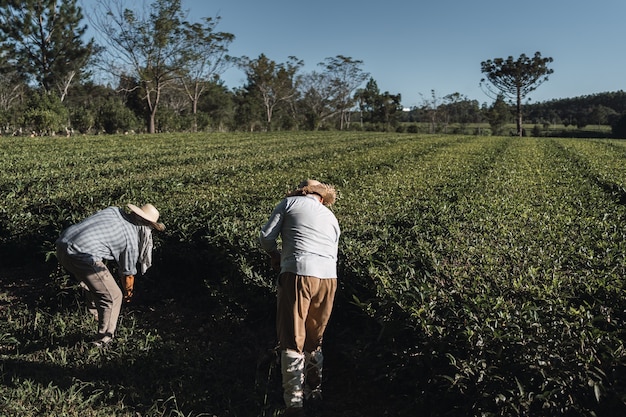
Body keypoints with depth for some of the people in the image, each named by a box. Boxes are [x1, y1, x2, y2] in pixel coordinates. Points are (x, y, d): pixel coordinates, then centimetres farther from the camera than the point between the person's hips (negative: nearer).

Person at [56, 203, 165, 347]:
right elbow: (127, 274, 16)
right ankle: (103, 339, 18)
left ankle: (95, 313, 57)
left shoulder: (115, 211, 17)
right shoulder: (132, 240, 4)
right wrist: (128, 293, 35)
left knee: (89, 281, 35)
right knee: (112, 297, 7)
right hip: (82, 256, -9)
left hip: (61, 245, 9)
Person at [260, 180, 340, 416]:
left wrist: (275, 256, 23)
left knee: (292, 341, 3)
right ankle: (314, 389, 34)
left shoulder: (290, 202, 13)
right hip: (328, 277, 5)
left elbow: (266, 237, 6)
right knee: (314, 339, 22)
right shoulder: (331, 217, 26)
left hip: (298, 274, -4)